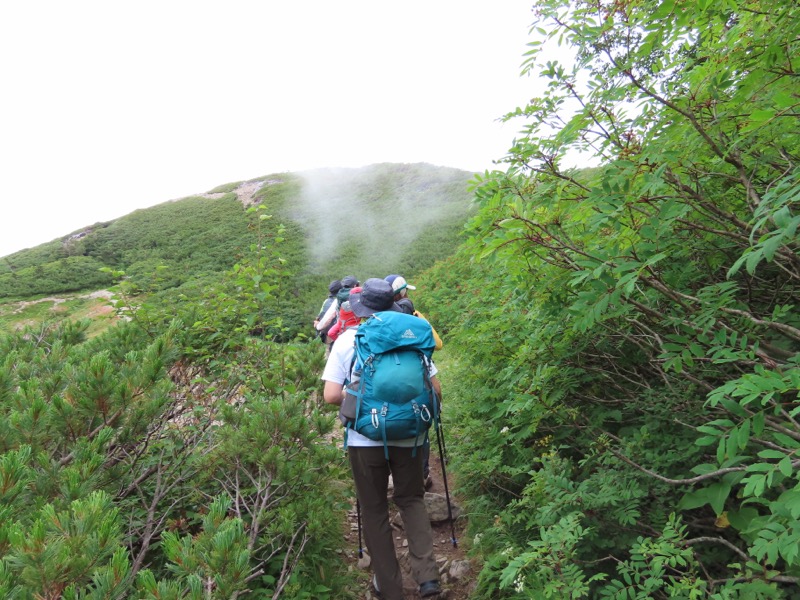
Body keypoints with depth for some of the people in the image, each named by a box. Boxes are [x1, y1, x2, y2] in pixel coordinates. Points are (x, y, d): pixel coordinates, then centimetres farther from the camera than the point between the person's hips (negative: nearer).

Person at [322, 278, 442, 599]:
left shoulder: (347, 340, -6)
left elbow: (331, 395, -12)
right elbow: (435, 390, -2)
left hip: (365, 439, -1)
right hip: (407, 437, 2)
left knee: (374, 511, 16)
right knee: (411, 499, 22)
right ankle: (427, 574, 9)